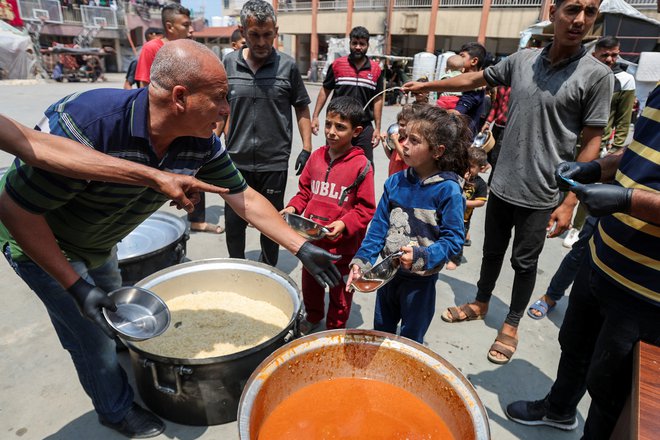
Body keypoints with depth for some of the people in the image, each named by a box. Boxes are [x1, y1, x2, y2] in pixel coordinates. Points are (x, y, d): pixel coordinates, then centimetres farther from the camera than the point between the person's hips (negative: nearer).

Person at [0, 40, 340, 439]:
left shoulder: (200, 141, -21)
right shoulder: (86, 124, -40)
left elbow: (246, 198, -12)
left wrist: (303, 248, -13)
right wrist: (76, 286, -29)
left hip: (99, 244, 6)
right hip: (40, 240, -6)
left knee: (113, 315, 25)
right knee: (94, 335, 4)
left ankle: (120, 382, 55)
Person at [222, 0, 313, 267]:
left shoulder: (287, 66, -2)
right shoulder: (230, 63, 3)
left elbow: (301, 109, 5)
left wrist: (306, 148, -1)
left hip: (274, 162, -2)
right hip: (236, 160, 2)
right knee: (233, 224, 11)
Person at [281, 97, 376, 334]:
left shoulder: (361, 166, -14)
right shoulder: (317, 156, 1)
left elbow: (366, 208, -12)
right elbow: (305, 190, 12)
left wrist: (344, 224, -24)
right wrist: (293, 207, -4)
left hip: (342, 245, -5)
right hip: (311, 238, 5)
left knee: (340, 290, 15)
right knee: (310, 283, 25)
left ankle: (335, 330, 38)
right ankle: (313, 317, 51)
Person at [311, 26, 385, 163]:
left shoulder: (376, 69, 4)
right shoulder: (337, 64, 1)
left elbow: (378, 99, 6)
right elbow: (325, 91, 5)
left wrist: (377, 128, 2)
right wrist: (315, 116, -1)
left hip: (364, 127, 1)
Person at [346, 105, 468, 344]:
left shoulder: (448, 190, -18)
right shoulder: (395, 182, -5)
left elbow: (454, 239, -17)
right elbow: (379, 226, -3)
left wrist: (422, 257, -32)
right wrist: (361, 260, -13)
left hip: (421, 279, -4)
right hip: (388, 271, 5)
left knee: (410, 341, 18)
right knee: (380, 332, 26)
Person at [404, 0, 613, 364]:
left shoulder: (596, 75, -9)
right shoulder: (522, 60, 1)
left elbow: (591, 143, -8)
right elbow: (475, 79, 16)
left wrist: (570, 202, -12)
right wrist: (428, 85, 21)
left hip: (541, 194, -3)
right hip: (501, 184, 3)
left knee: (524, 262, 11)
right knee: (492, 251, 18)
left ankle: (511, 325, 32)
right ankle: (481, 303, 41)